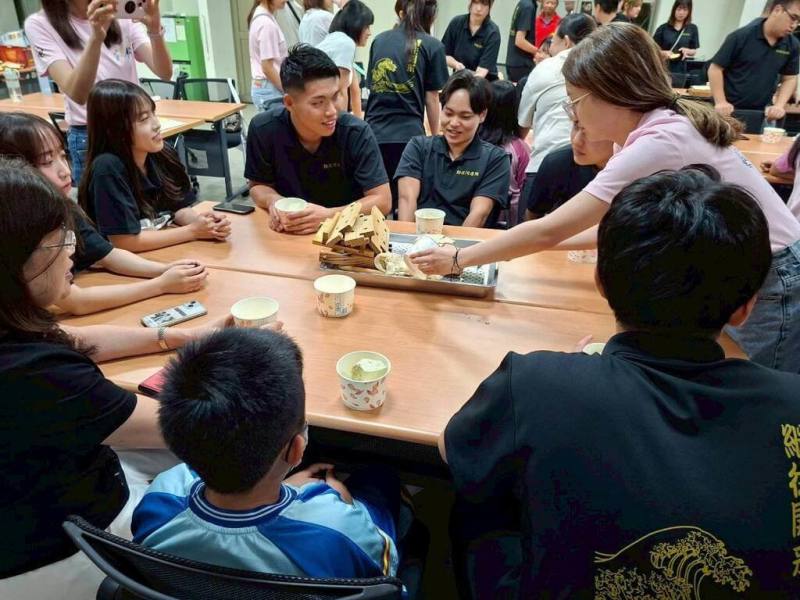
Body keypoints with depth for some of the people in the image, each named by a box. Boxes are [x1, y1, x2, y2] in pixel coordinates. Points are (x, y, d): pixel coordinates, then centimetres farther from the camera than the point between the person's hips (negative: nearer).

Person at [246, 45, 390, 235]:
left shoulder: (356, 133, -16)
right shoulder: (263, 130, -10)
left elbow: (382, 201, -15)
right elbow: (258, 186, 5)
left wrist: (328, 215, -28)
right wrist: (273, 201, -18)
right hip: (290, 233, 3)